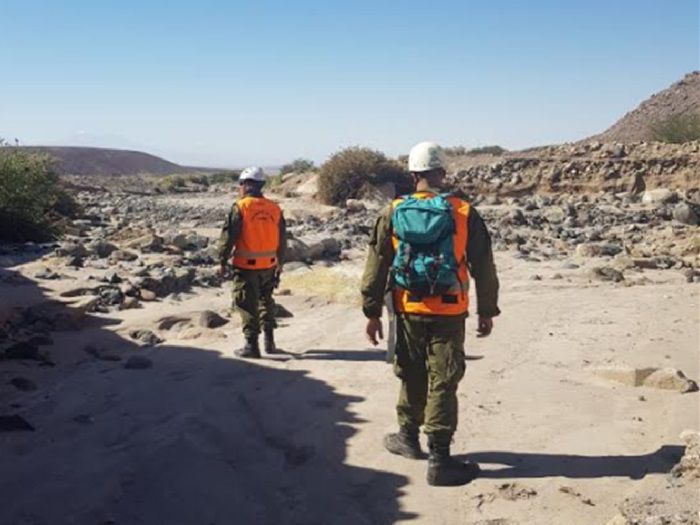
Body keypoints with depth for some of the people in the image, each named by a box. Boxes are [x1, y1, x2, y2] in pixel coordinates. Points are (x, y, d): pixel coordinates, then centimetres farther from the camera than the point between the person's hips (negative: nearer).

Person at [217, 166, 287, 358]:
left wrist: (223, 260, -1)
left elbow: (228, 236, -12)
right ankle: (269, 341, 24)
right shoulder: (274, 208, 4)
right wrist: (280, 263, 22)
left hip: (246, 265, -5)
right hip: (268, 265, 5)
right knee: (266, 301, 21)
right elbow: (282, 240, 11)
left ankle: (251, 345, 4)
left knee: (248, 305, 4)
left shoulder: (240, 207, -12)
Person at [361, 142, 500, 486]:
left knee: (412, 377, 19)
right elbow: (483, 267, 0)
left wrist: (372, 312, 8)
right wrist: (487, 311, 10)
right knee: (442, 384, 3)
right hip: (449, 313, -2)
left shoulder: (393, 213, -2)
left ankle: (409, 438, 36)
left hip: (409, 311, 2)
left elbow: (376, 266, 1)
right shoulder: (464, 213, -5)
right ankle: (439, 460, 6)